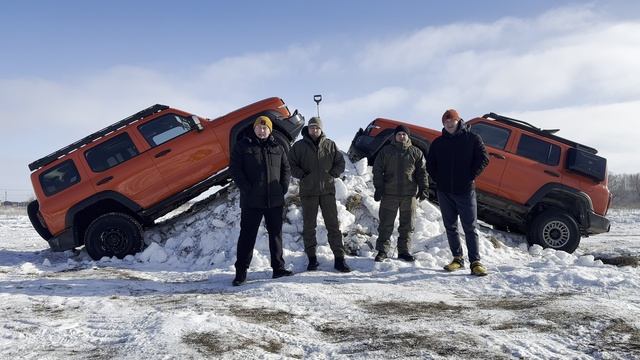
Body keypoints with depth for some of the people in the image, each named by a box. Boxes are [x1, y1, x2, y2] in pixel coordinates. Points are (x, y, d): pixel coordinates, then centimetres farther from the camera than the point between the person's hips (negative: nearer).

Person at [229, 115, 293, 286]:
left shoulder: (277, 148, 12)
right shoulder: (243, 146, 1)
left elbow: (286, 169, 16)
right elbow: (235, 169, -4)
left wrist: (283, 187, 1)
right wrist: (246, 188, -13)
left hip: (275, 201, 4)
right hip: (251, 201, -4)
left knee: (276, 234, 10)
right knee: (247, 235, -1)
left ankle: (278, 267, 19)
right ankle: (241, 271, 4)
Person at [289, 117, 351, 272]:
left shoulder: (330, 145, 8)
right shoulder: (299, 146, 3)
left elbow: (340, 163, 14)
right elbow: (291, 164, 6)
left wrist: (332, 174, -1)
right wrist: (302, 175, -6)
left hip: (327, 190, 1)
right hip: (308, 191, -1)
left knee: (333, 225, 0)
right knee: (309, 226, 5)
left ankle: (339, 258, 4)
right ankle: (312, 258, 14)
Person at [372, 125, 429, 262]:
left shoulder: (416, 152, 8)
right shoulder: (386, 151, 5)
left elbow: (422, 172, 9)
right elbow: (377, 170, 4)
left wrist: (423, 188, -1)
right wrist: (378, 187, -4)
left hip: (409, 194, 1)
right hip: (389, 194, -1)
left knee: (407, 225, 7)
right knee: (386, 224, 1)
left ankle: (404, 251, 17)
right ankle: (382, 250, 9)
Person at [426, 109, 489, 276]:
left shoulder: (472, 139, 0)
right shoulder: (438, 143, 10)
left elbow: (483, 159, -4)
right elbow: (430, 164, 16)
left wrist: (470, 177, -8)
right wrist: (438, 179, 4)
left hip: (465, 191, -4)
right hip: (444, 192, 4)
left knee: (470, 228, -5)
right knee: (450, 227, 9)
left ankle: (475, 262, -4)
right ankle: (457, 259, 19)